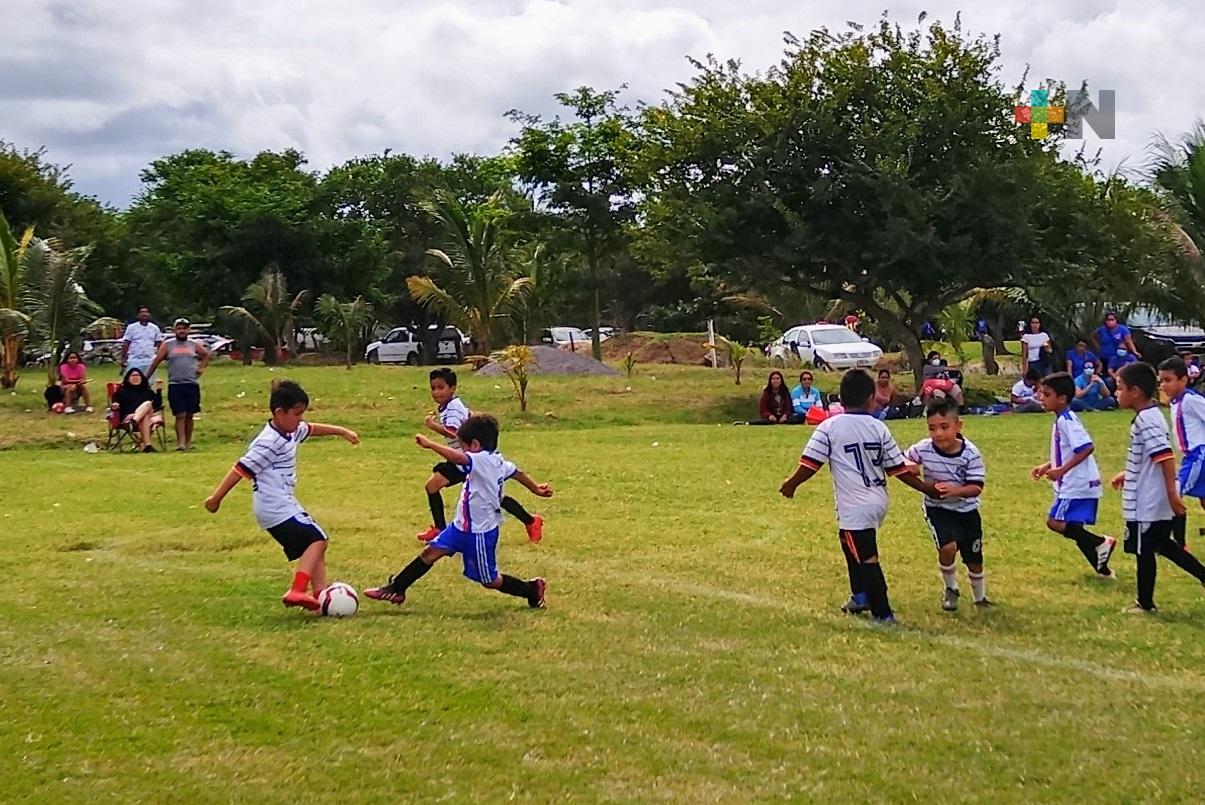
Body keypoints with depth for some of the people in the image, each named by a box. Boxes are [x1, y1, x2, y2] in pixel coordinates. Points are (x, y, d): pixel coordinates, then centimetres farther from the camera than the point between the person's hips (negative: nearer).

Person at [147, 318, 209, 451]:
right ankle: (180, 443, -13)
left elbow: (206, 354, 27)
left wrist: (201, 367, 13)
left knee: (189, 415, 6)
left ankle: (188, 442, 15)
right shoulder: (167, 345, 3)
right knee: (180, 415, -10)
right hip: (175, 385, -2)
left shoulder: (194, 345, 10)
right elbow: (156, 361, 3)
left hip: (192, 384, 2)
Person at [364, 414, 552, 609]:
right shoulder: (498, 462, 2)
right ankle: (395, 588, 15)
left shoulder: (482, 460, -26)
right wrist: (536, 488, 36)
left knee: (489, 580, 6)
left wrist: (429, 444, -38)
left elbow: (457, 458, -45)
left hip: (479, 533, -10)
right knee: (431, 552, 8)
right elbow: (517, 473, 19)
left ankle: (533, 590, 23)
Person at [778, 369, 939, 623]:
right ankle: (861, 597, 37)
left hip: (854, 507, -6)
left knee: (867, 558, -1)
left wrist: (790, 485, 5)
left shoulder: (829, 427, -10)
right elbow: (897, 467, 3)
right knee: (854, 548, 27)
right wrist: (926, 488, 14)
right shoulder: (879, 428, 1)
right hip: (878, 502, 6)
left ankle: (883, 613, -1)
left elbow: (810, 464, -11)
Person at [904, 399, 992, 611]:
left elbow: (976, 488, -20)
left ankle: (980, 598, 39)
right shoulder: (923, 449, -18)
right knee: (948, 547, -25)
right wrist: (908, 467, -24)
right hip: (937, 508, -1)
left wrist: (955, 490, -39)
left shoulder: (970, 453, -21)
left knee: (974, 559, 11)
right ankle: (950, 589, 3)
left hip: (966, 509, 1)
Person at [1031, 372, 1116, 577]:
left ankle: (1100, 543, -9)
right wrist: (1046, 467, 18)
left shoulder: (1067, 420, -16)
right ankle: (1102, 568, 18)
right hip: (1075, 484, 10)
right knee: (1074, 528, 13)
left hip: (1077, 485, -10)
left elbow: (1087, 447, -27)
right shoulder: (1061, 420, 15)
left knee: (1055, 522, -14)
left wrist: (1062, 470, -29)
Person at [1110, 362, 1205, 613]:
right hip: (1154, 500, 10)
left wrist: (1172, 492, -29)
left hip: (1147, 503, -10)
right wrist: (1127, 474, 24)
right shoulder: (1150, 416, 9)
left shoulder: (1146, 420, -21)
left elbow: (1165, 456, -28)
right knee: (1163, 545, 21)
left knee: (1143, 550, 4)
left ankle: (1145, 603, 15)